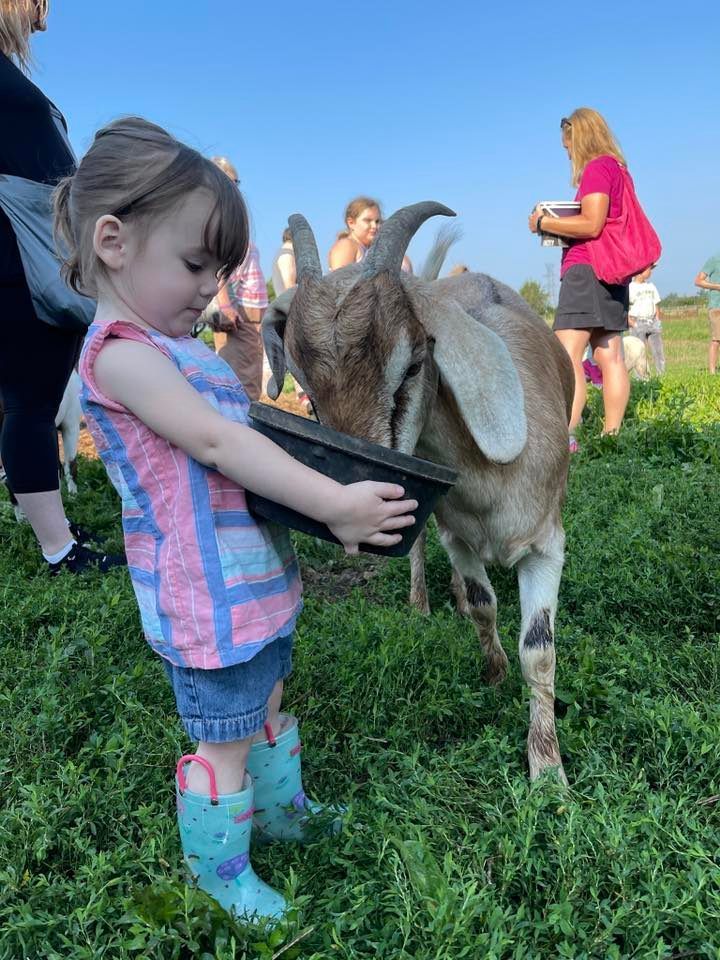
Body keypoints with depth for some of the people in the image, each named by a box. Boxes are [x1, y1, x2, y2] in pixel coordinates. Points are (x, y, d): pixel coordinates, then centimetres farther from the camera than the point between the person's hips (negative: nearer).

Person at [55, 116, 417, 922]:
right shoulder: (121, 351, -19)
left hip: (257, 581, 9)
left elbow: (236, 441, 11)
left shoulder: (177, 348, 11)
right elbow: (217, 445, -26)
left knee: (268, 709, 26)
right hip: (209, 601, -9)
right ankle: (219, 871, 34)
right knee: (226, 743, 10)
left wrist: (331, 496, 2)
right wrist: (334, 503, -27)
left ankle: (283, 811, 49)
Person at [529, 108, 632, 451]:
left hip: (588, 269, -10)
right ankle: (612, 435, 6)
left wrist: (543, 223, -7)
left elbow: (591, 226, -17)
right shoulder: (615, 168, 23)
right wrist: (558, 222, 14)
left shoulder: (597, 168, -6)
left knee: (566, 355, -19)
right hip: (610, 271, 11)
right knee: (609, 357, 5)